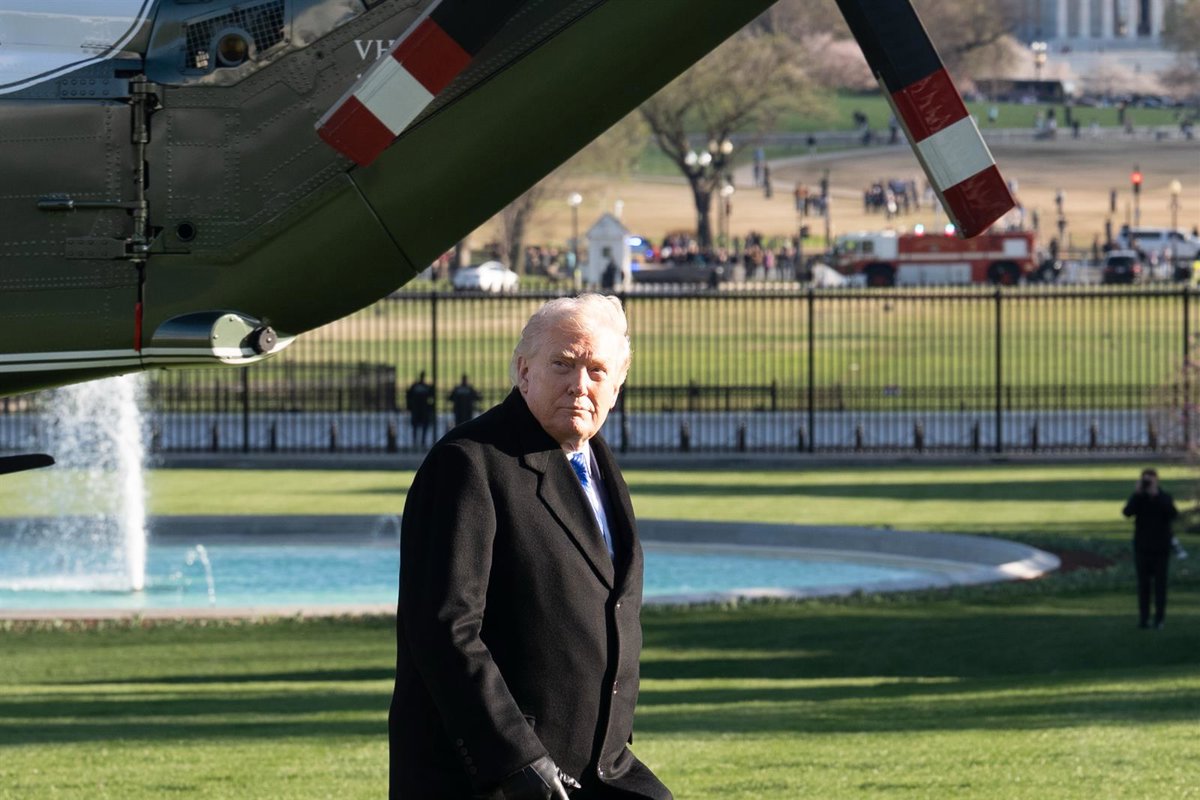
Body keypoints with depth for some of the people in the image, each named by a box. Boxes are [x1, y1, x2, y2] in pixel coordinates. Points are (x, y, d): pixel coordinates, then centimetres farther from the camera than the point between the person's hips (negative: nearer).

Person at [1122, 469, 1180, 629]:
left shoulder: (1164, 498, -1)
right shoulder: (1137, 498, 2)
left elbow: (1173, 513, -20)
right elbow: (1127, 512, -16)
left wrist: (1156, 495, -24)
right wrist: (1138, 493, -23)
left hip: (1161, 548, -1)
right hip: (1142, 548, 1)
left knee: (1160, 584, 0)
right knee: (1143, 584, 1)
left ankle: (1159, 618, 3)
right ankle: (1143, 618, 4)